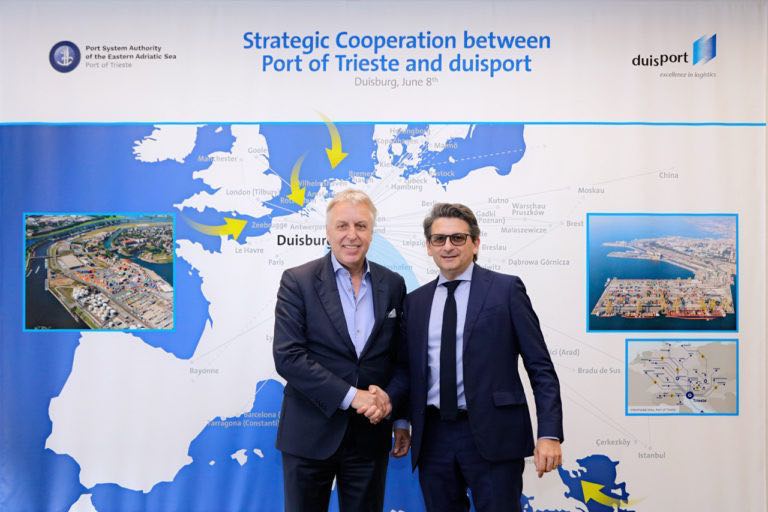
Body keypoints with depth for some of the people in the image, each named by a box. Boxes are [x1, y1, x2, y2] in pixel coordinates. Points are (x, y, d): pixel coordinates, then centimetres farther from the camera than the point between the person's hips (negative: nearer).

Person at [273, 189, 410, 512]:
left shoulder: (393, 285, 4)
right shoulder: (297, 281, -6)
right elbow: (287, 356, -14)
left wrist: (400, 417, -3)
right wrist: (351, 396, -18)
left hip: (371, 432, 3)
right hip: (310, 434, -2)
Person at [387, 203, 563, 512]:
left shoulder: (506, 289, -1)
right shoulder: (415, 301, 11)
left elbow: (540, 367, -3)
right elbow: (407, 368, 12)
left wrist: (549, 434, -11)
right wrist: (387, 398, -9)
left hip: (492, 435, -4)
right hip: (433, 436, 4)